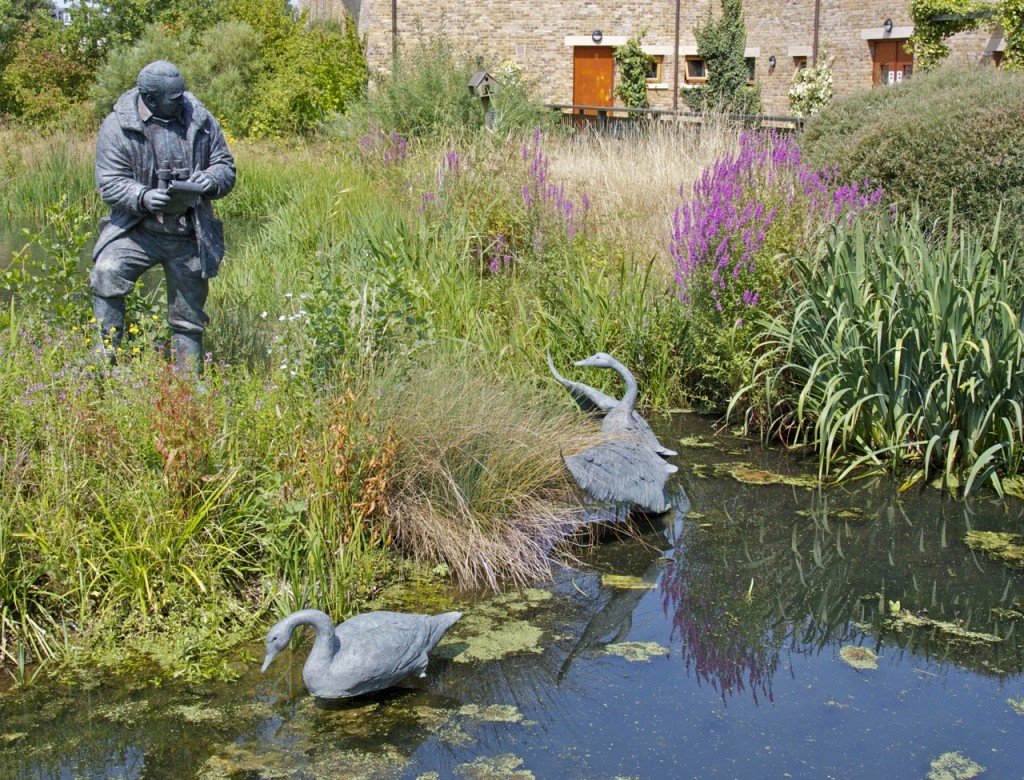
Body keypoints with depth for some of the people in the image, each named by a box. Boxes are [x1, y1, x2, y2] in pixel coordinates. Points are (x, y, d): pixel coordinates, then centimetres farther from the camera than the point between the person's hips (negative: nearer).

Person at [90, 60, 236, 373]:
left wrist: (211, 180, -18)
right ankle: (105, 359, -18)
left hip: (189, 236, 2)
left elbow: (226, 167, 6)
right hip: (137, 229, -2)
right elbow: (109, 183, -11)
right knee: (107, 274, -28)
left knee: (188, 318, 9)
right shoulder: (117, 126, -8)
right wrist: (142, 197, -31)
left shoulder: (200, 120, 0)